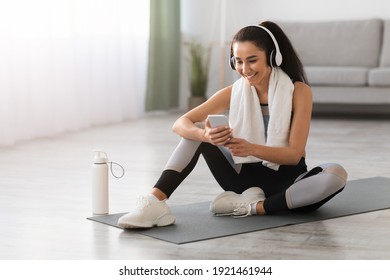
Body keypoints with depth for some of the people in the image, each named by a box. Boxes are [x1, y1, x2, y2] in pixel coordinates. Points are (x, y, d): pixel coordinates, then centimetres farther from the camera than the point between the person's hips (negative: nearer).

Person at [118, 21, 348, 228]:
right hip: (246, 177, 3)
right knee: (196, 132, -14)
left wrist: (251, 149, -35)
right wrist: (205, 135, -36)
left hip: (286, 180, -2)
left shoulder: (299, 91, -11)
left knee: (336, 174, -33)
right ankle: (156, 202, -31)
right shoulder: (233, 93, -3)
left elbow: (295, 154, -17)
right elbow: (180, 124, -12)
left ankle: (256, 207, -26)